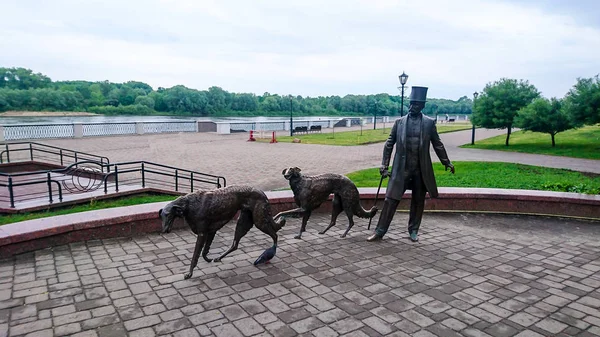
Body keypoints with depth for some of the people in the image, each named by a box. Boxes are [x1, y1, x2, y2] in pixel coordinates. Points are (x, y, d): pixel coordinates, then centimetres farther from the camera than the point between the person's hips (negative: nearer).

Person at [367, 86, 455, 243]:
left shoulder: (429, 122, 3)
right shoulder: (399, 122, 3)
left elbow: (437, 144, 11)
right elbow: (389, 144, 5)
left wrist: (446, 162, 13)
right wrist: (384, 165, 0)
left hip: (421, 170, 1)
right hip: (401, 169, 0)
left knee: (418, 202, 10)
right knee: (390, 200, -2)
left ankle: (413, 231, 26)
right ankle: (380, 231, 6)